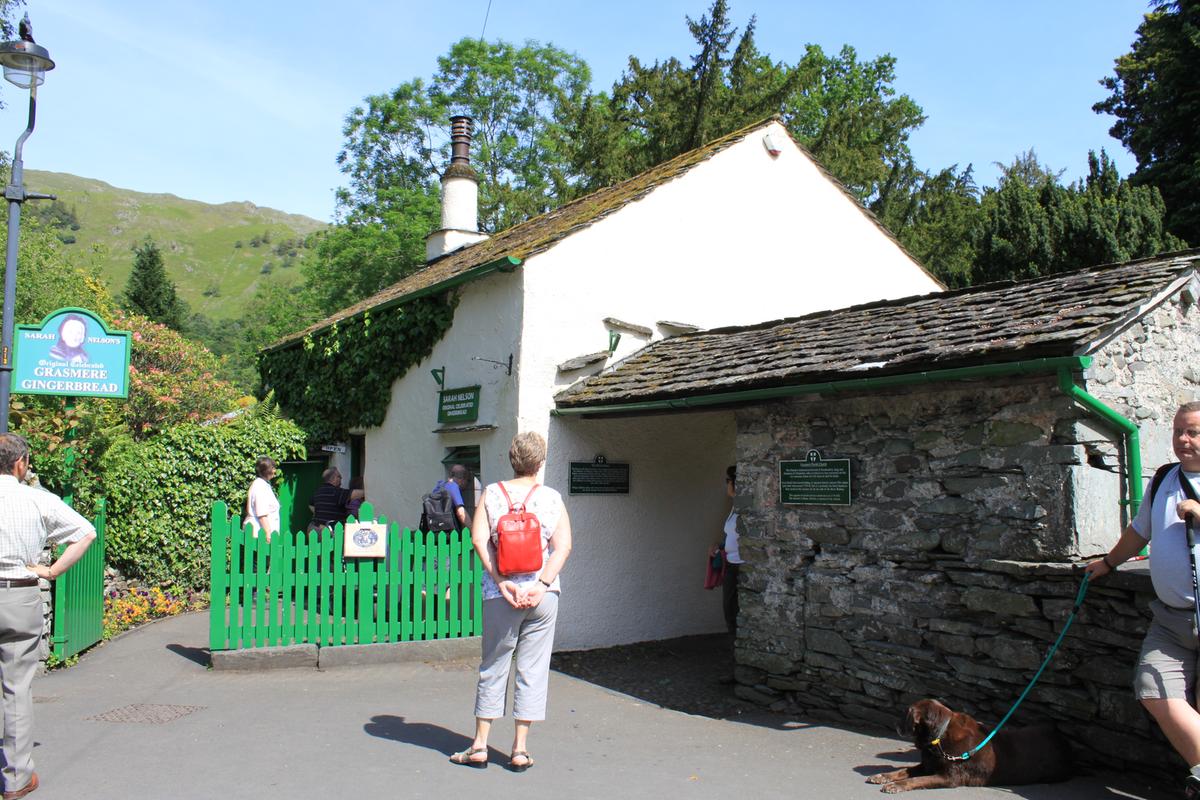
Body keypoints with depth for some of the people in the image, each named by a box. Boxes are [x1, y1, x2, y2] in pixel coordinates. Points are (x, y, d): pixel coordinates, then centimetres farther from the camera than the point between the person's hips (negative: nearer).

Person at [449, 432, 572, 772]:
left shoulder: (492, 493, 2)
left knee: (493, 667, 12)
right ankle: (520, 749, 13)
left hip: (501, 594, 0)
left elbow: (479, 539, -9)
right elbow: (563, 546, -9)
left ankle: (480, 746, 18)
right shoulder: (552, 498, 2)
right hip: (542, 595, 0)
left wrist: (501, 582, -11)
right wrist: (542, 585, -13)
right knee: (533, 669, 8)